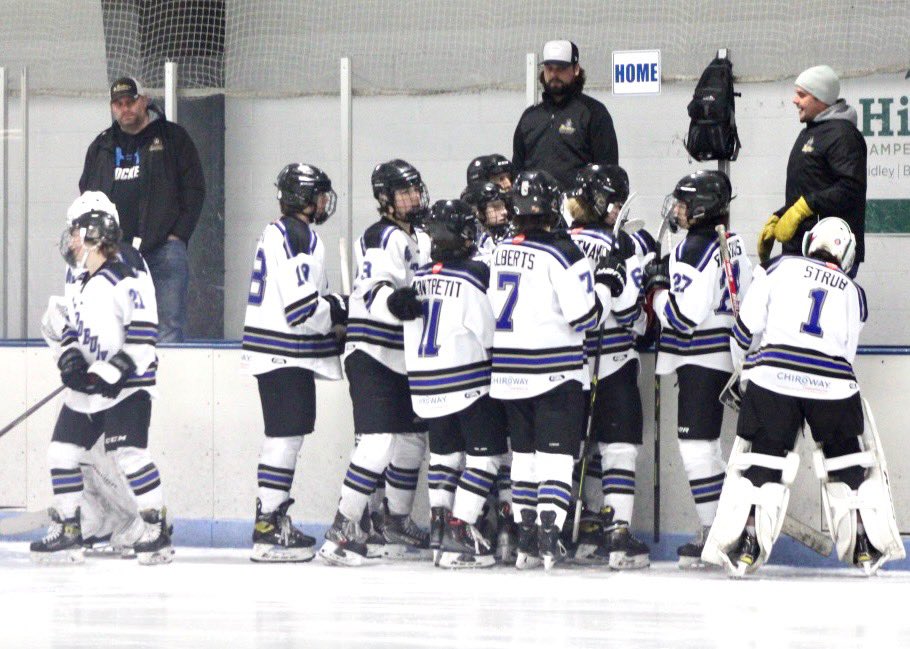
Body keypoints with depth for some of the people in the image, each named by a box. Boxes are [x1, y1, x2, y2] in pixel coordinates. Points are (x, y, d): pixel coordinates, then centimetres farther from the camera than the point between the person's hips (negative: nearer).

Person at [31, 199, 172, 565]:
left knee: (130, 455, -16)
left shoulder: (125, 282, -15)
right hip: (85, 387, 9)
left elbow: (141, 340, -20)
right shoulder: (82, 285, 15)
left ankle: (157, 528, -6)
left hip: (125, 386, -9)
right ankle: (66, 531, 15)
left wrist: (105, 375, -23)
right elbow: (71, 329, 22)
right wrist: (69, 357, 1)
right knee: (62, 452, 7)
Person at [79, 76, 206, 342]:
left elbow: (194, 189, 2)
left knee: (170, 322, -7)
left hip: (163, 249, -4)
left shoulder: (172, 138, 5)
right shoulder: (102, 146, 16)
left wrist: (178, 235, -6)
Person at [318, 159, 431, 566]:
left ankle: (397, 521, 33)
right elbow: (376, 292, -30)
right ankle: (343, 530, -20)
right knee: (379, 441, -19)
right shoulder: (382, 238, -13)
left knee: (413, 438, 16)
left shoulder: (415, 242, 18)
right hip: (372, 357, -10)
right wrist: (395, 300, -48)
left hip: (404, 361, 10)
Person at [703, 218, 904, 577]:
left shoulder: (779, 267, 13)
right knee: (848, 463, 17)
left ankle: (745, 547, -3)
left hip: (773, 376, -1)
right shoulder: (853, 292, 20)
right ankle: (865, 547, 17)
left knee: (762, 462, 5)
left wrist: (745, 368, 22)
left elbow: (748, 325, 7)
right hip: (832, 383, 1)